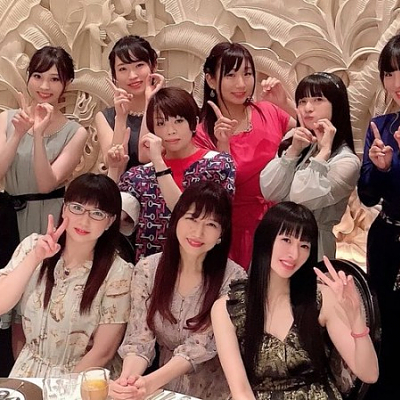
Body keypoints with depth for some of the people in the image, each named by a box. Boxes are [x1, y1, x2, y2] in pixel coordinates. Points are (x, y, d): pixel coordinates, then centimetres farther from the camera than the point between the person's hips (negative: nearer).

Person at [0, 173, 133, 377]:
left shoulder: (117, 273, -10)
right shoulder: (33, 246, 1)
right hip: (29, 371, 3)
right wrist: (35, 258, -16)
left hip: (85, 377, -3)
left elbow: (103, 352, -7)